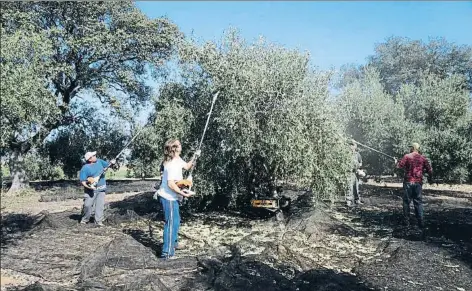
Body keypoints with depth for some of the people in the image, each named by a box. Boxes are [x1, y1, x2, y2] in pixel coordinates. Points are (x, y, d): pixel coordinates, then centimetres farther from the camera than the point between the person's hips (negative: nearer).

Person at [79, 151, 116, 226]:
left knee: (100, 205, 1)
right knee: (87, 205, -2)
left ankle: (99, 221, 6)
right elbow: (82, 181, -12)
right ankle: (84, 219, 19)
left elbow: (106, 165, 19)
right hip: (91, 190, -4)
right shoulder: (85, 168, -13)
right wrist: (88, 186, -27)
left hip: (101, 189, 5)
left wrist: (111, 162, -3)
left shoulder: (99, 161, 4)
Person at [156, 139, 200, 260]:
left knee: (176, 220, 22)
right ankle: (167, 252, 2)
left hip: (172, 197, 10)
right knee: (172, 223, -5)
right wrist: (184, 193, -24)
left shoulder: (177, 159, 4)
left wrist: (195, 157, 6)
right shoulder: (172, 165, -25)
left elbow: (187, 166, 20)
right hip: (168, 197, -10)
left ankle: (173, 243, 39)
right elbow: (171, 184, -29)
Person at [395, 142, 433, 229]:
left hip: (408, 182, -3)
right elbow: (429, 169, 7)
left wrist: (396, 162, 11)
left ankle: (406, 222, 9)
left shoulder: (407, 156, -6)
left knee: (406, 201, 6)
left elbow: (399, 166, -11)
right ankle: (421, 223, 2)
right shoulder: (423, 158, 5)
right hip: (418, 182, 3)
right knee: (418, 202, 7)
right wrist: (430, 177, 24)